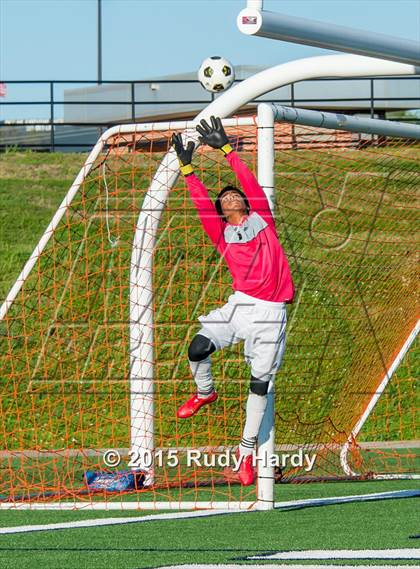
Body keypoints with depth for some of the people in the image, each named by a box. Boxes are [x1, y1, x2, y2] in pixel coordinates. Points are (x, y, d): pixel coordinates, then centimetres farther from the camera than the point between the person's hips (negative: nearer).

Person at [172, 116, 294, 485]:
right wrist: (187, 167, -4)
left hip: (272, 312, -1)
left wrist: (226, 149, 4)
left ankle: (247, 450, 9)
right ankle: (204, 393, 15)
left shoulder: (262, 219, 12)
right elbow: (202, 203, 1)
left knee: (260, 382, -3)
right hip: (240, 304, 1)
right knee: (198, 348, -19)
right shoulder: (221, 233, 11)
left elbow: (251, 182, 5)